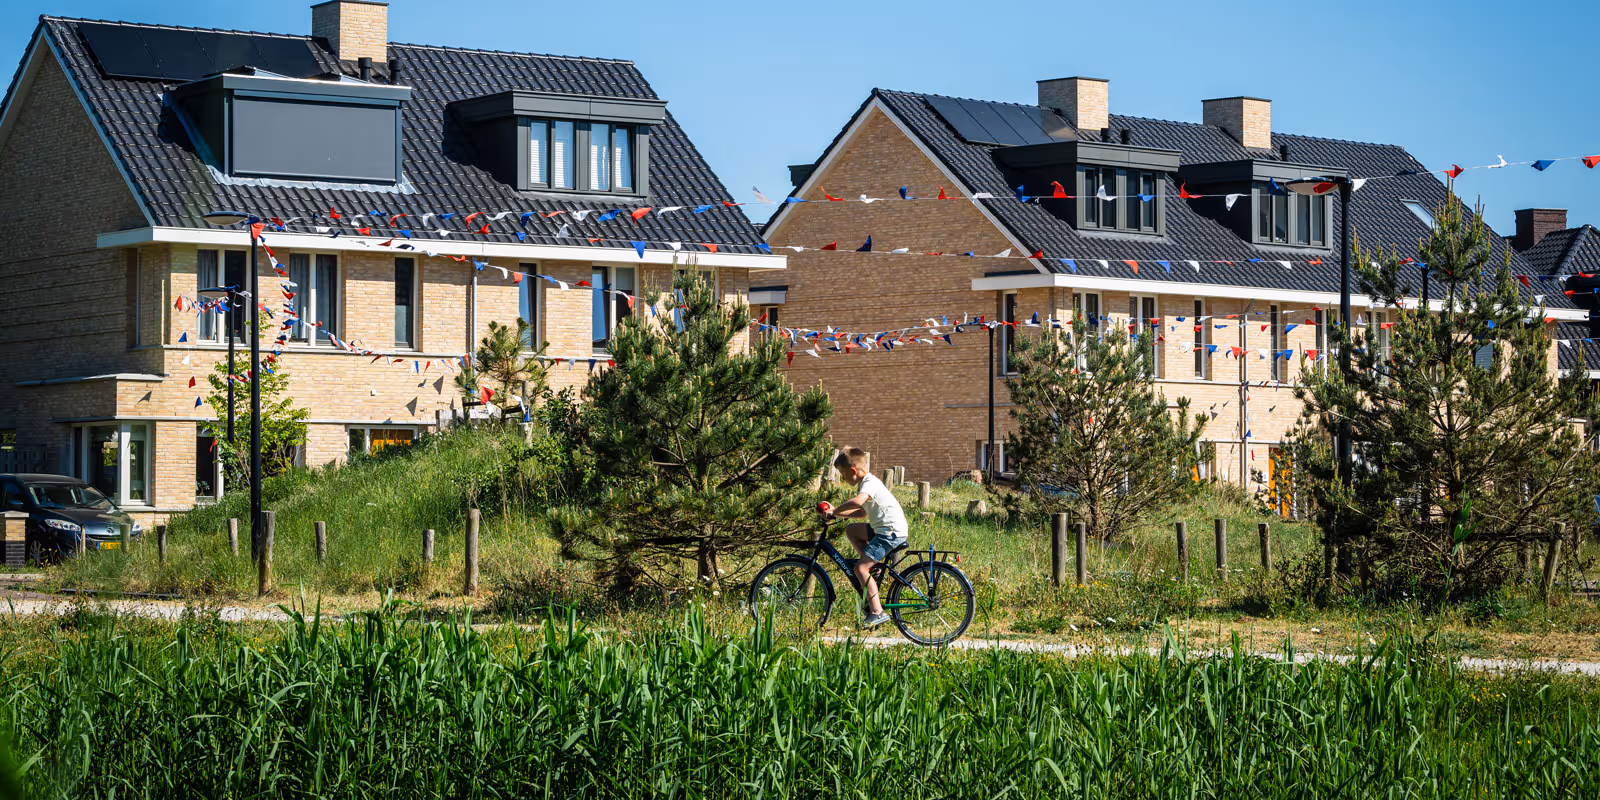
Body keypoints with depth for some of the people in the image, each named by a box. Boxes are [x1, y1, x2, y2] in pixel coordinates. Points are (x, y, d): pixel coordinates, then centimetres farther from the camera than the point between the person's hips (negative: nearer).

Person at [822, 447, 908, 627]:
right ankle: (873, 566, 14)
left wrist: (835, 511, -23)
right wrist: (838, 513, 14)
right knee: (851, 529, 20)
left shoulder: (869, 483, -15)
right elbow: (862, 513, 23)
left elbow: (857, 501, -37)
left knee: (860, 568, -13)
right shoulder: (869, 482, 17)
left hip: (892, 533, -10)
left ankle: (877, 612, -17)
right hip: (883, 529, 10)